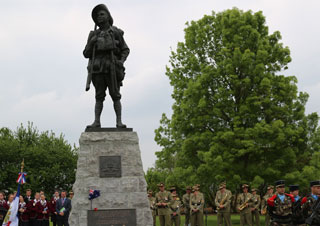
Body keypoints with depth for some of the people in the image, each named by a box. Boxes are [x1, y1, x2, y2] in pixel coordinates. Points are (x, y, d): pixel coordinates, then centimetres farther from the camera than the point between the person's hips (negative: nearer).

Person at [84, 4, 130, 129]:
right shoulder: (93, 35, 14)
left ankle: (119, 122, -5)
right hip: (98, 70, 2)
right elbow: (86, 54, 11)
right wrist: (91, 43, -7)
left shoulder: (116, 33, 8)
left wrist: (122, 61, -9)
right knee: (99, 97, -2)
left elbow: (125, 50, 10)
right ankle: (96, 122, -5)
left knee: (115, 96, -6)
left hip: (112, 69, -2)